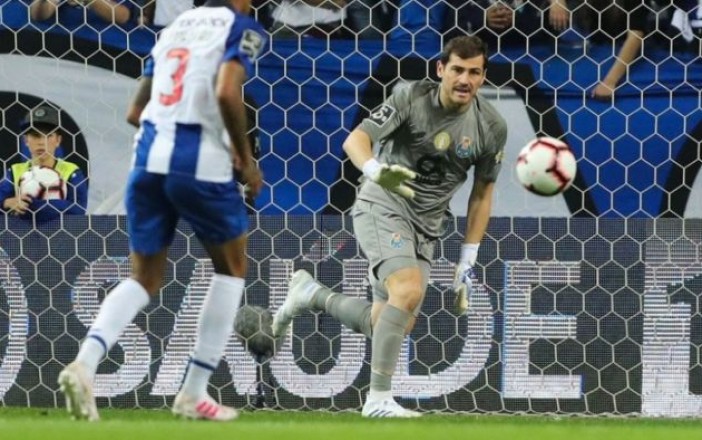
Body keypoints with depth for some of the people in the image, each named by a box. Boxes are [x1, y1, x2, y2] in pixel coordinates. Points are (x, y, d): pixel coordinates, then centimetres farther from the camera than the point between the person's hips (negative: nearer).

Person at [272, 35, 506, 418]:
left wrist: (467, 263, 7)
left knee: (387, 324, 6)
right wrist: (375, 170, -45)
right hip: (383, 204, -6)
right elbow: (355, 140, -22)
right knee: (409, 290, -29)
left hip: (425, 226, 6)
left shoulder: (491, 127, -3)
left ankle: (310, 294, 31)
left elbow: (482, 195, 8)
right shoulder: (412, 98, -15)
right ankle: (378, 399, -24)